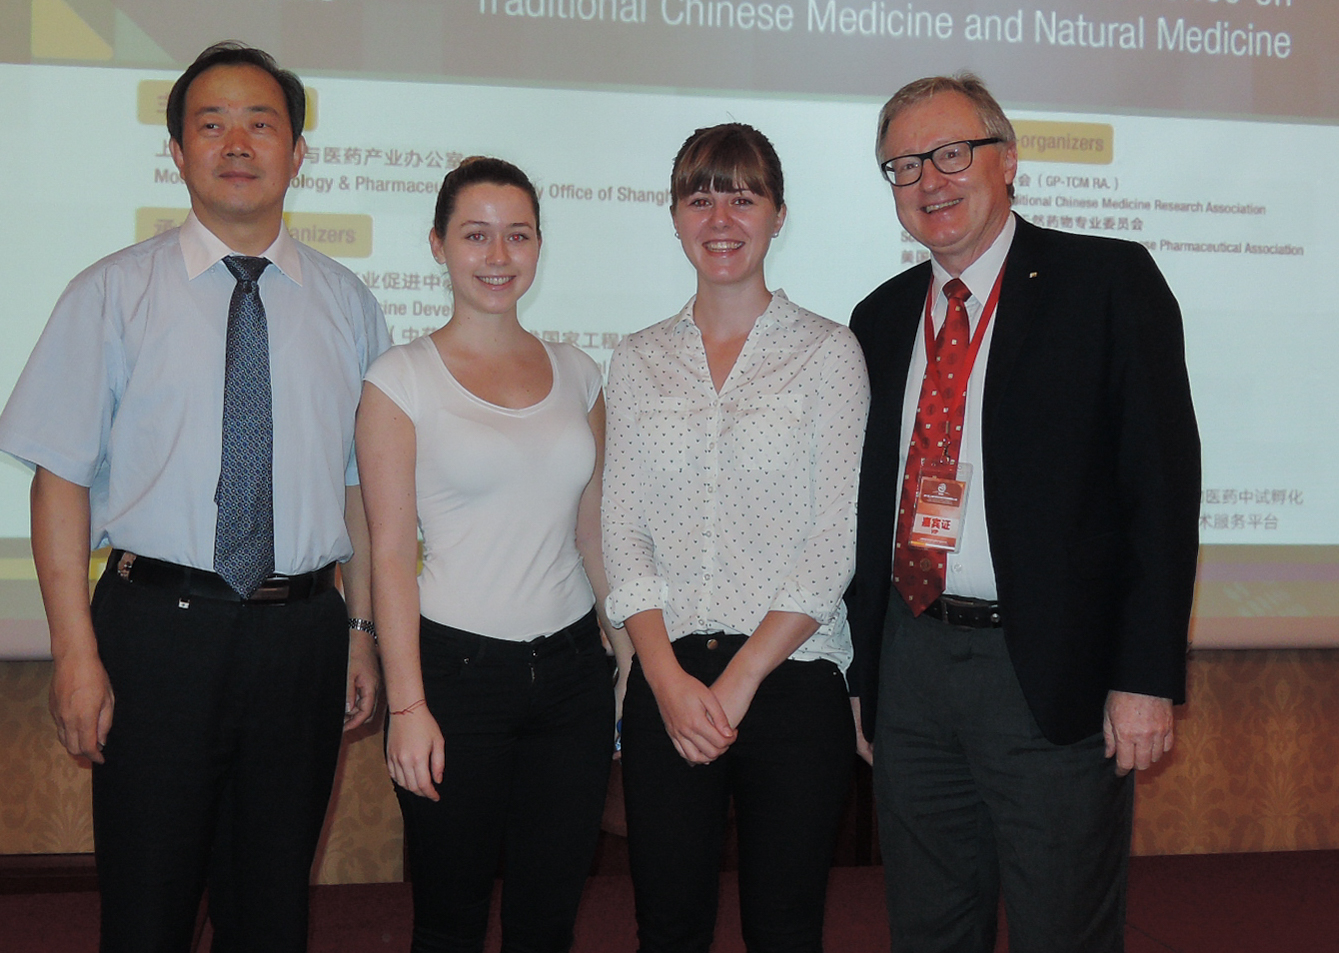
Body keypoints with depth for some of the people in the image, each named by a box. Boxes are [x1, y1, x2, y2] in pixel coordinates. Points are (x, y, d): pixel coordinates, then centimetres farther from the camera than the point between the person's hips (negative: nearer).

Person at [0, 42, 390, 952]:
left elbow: (362, 483, 9)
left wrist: (363, 630, 6)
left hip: (302, 631, 2)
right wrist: (76, 653, -10)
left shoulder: (345, 303, 7)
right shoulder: (114, 294, -1)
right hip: (157, 626, -2)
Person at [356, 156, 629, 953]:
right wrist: (407, 705, -11)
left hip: (572, 669, 4)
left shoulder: (578, 375, 9)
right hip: (457, 669, -3)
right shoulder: (403, 378, -3)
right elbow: (391, 553, -6)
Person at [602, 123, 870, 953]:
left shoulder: (828, 352, 0)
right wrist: (669, 679, -7)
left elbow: (834, 543, -5)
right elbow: (624, 537, 5)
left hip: (792, 677, -2)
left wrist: (740, 679, -10)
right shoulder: (639, 362, 9)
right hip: (668, 685, 2)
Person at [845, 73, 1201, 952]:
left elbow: (1163, 485, -9)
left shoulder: (1109, 282, -4)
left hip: (1053, 673, -5)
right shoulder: (881, 317, 12)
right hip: (910, 666, 5)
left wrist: (1147, 677, -14)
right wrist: (862, 667, 10)